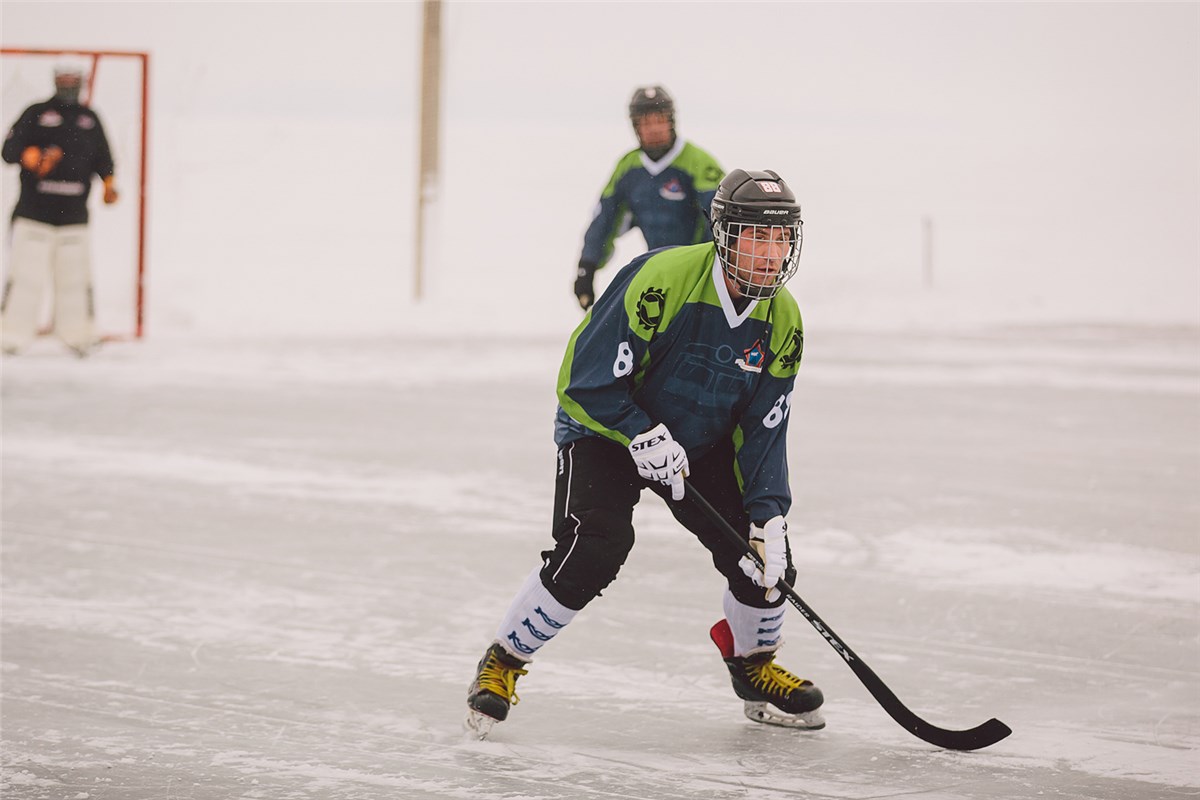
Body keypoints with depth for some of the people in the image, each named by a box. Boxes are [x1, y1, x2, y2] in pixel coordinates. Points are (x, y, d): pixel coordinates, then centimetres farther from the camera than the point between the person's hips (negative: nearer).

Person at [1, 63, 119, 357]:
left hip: (74, 214, 3)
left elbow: (102, 157, 22)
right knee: (26, 274, -7)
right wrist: (31, 156, -26)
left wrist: (108, 183, 3)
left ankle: (77, 334, 11)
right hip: (34, 209, -3)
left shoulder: (90, 119, 17)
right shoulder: (36, 114, 4)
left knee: (75, 276, 1)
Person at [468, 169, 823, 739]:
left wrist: (768, 512, -16)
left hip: (702, 445, 6)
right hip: (605, 431, -5)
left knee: (762, 549, -6)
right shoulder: (661, 279, -30)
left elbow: (762, 430, -7)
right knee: (594, 550, -25)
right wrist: (645, 437, -31)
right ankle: (503, 662, -6)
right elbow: (586, 381, -25)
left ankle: (754, 666, 23)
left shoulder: (782, 319, -11)